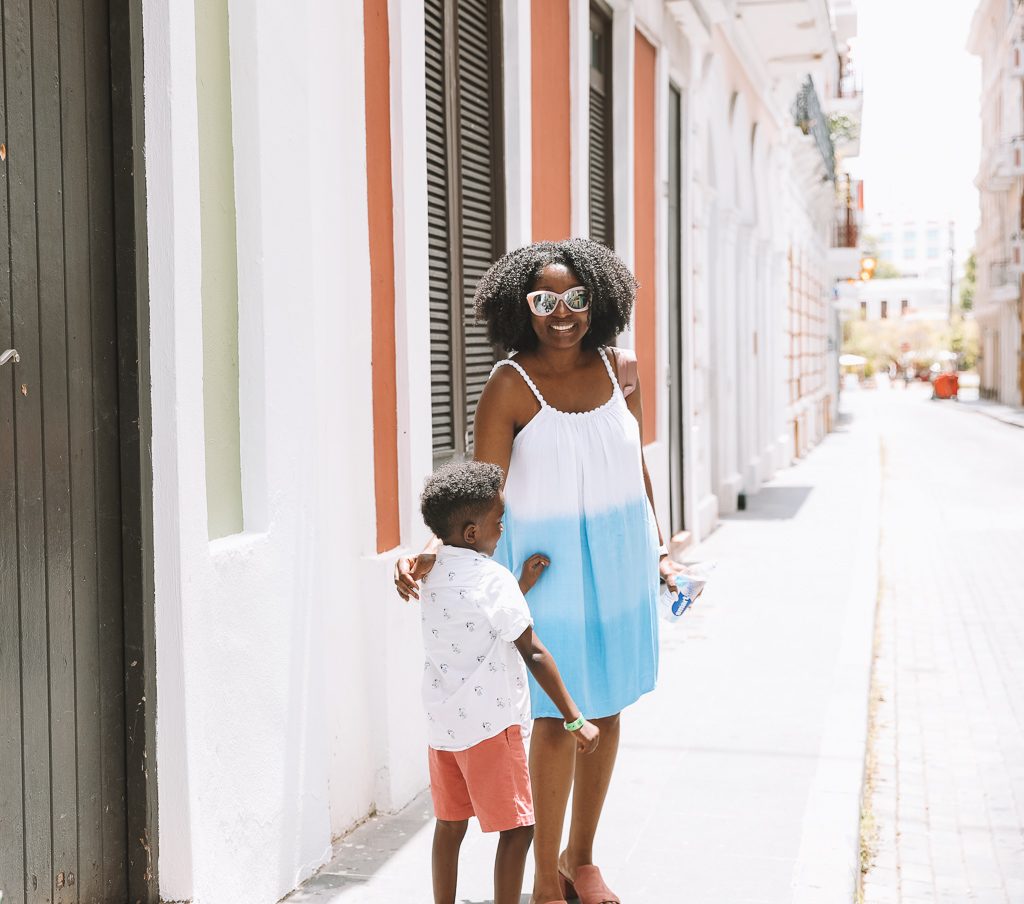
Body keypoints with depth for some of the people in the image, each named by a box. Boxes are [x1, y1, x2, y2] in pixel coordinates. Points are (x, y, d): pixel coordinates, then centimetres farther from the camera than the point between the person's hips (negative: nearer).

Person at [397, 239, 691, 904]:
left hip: (619, 558, 5)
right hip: (549, 562, -5)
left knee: (606, 711, 13)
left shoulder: (622, 370, 1)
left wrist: (660, 549, 15)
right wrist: (432, 552, -33)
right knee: (558, 718, -1)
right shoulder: (511, 386, -14)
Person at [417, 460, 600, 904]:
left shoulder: (436, 573, 8)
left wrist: (523, 584, 9)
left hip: (442, 721, 8)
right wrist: (574, 720, -12)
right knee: (517, 829, 1)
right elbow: (533, 654, -16)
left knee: (450, 823, 17)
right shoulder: (493, 579, -16)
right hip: (490, 724, -8)